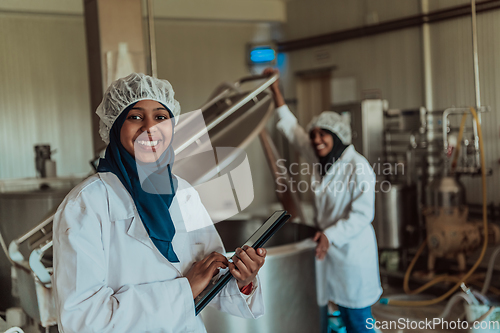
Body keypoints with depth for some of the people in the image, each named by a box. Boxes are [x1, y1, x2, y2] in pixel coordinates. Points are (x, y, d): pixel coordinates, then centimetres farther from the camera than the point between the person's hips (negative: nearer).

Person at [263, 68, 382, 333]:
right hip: (330, 245, 7)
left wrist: (331, 236, -29)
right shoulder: (320, 160, 3)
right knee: (343, 309, 17)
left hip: (352, 249, -7)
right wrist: (275, 88, 9)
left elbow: (362, 215, -20)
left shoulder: (358, 167, -18)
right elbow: (290, 128, 11)